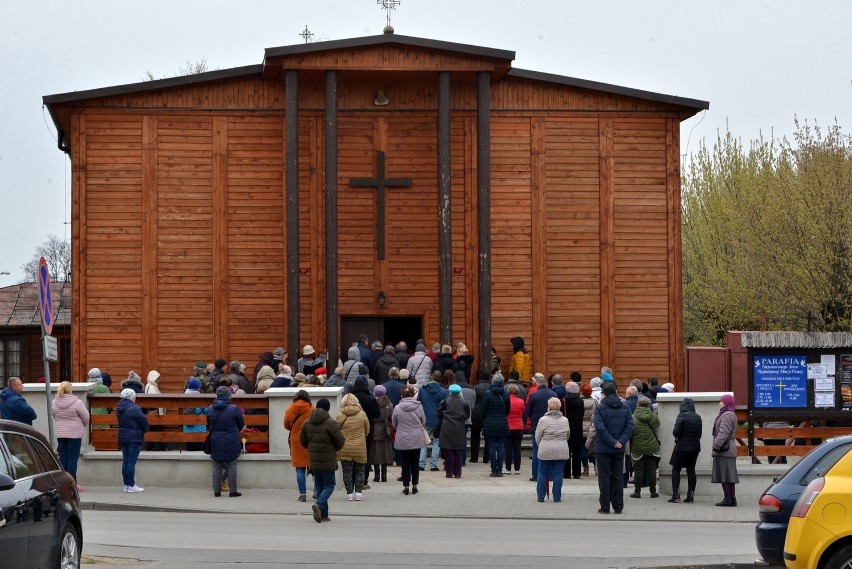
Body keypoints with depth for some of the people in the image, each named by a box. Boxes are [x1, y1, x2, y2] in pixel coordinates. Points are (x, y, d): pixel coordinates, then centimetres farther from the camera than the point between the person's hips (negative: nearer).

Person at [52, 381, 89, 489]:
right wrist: (84, 425, 15)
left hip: (60, 434, 5)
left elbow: (54, 417, 8)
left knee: (63, 457, 11)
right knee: (72, 458, 0)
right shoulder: (77, 402, -13)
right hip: (74, 434, -5)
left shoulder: (55, 402, 0)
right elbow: (86, 417, -5)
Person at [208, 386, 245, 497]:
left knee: (216, 467, 10)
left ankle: (217, 491, 12)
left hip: (215, 443, 3)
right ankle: (233, 491, 5)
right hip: (231, 443, -3)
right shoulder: (234, 409, -13)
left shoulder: (210, 409, -3)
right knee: (231, 467, 4)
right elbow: (241, 425, -1)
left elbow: (208, 425, 10)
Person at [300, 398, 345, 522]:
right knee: (328, 485, 3)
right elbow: (340, 442, -11)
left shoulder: (307, 423, 4)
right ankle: (319, 505, -23)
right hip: (328, 461, -5)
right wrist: (334, 450, 10)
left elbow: (302, 441, 9)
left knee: (319, 485, 14)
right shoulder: (331, 423, -14)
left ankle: (323, 515, 13)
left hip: (313, 460, 5)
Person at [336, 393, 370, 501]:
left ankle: (349, 493, 8)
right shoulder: (362, 414, -6)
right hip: (359, 448, 0)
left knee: (347, 471, 8)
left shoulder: (340, 415, -7)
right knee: (359, 471, 12)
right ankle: (358, 492, 8)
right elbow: (367, 430, 7)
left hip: (344, 448, 0)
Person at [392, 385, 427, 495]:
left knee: (405, 463, 7)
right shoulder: (419, 406, -9)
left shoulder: (397, 408, -9)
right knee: (415, 463, 10)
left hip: (402, 440, 0)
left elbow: (394, 424, 4)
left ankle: (406, 486, 8)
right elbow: (423, 422, 4)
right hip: (417, 440, 0)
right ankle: (414, 485, 14)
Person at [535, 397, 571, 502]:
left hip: (545, 451, -2)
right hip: (561, 452, 2)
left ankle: (541, 496, 10)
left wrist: (540, 446, 17)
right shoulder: (565, 420, 2)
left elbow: (537, 436, -1)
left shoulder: (543, 420, -9)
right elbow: (568, 435, 13)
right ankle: (557, 497, 6)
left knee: (542, 473, 9)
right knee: (558, 474, 6)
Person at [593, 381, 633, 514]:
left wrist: (612, 442, -14)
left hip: (603, 448, -4)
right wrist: (621, 441, -9)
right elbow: (630, 427, -3)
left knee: (604, 477, 2)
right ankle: (618, 507, 11)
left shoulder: (600, 408, -9)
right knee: (617, 477, 11)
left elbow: (600, 428, -18)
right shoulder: (625, 408, 5)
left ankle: (605, 507, 2)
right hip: (619, 449, 4)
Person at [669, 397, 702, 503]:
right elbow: (699, 434, 10)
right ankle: (690, 495, 7)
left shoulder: (682, 416, -12)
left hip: (682, 447, -5)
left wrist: (677, 437, 4)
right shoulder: (698, 417, 6)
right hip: (695, 447, 5)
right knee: (691, 470, 9)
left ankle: (676, 494, -4)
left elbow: (676, 432, -16)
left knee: (676, 469, 4)